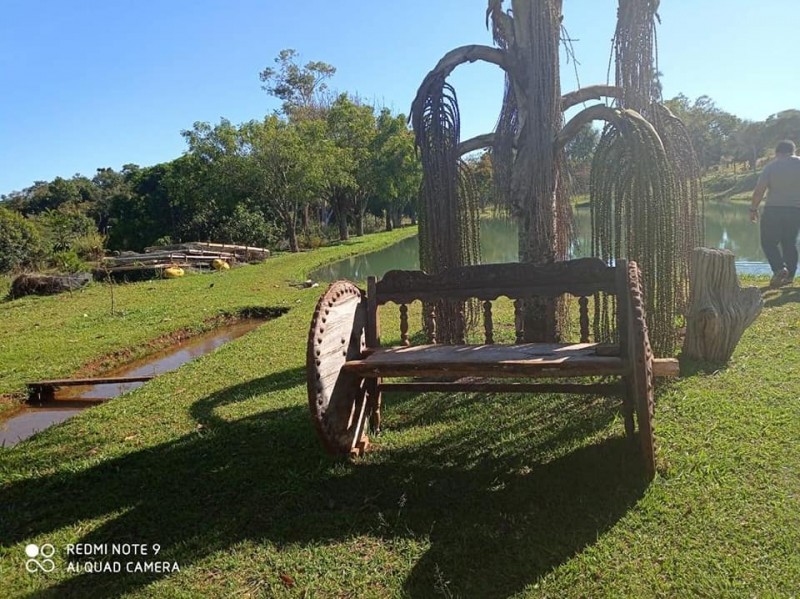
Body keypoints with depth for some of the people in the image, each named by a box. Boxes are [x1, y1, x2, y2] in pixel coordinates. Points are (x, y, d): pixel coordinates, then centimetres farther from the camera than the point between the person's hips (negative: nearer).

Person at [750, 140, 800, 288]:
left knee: (768, 242, 4)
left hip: (773, 209, -3)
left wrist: (753, 209, -1)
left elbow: (759, 190, -9)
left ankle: (779, 268, -17)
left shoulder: (771, 166, -3)